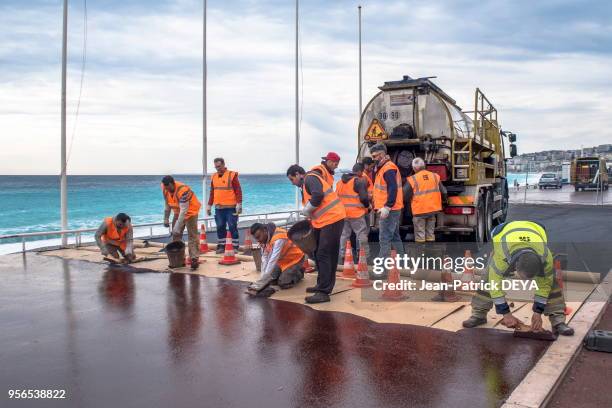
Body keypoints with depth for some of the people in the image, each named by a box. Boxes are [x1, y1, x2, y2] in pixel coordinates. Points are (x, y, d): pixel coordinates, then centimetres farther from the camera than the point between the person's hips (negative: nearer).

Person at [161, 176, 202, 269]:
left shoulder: (183, 190, -34)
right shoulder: (164, 189, -11)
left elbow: (184, 210, -36)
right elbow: (168, 204, 6)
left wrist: (177, 227, -37)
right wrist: (166, 219, 7)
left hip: (190, 212, -7)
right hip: (178, 212, 8)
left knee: (192, 235, -15)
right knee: (175, 235, 9)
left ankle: (194, 259, -17)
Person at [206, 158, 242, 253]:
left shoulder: (232, 175, -4)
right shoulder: (214, 177, 12)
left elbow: (238, 191, -8)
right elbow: (212, 192, 19)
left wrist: (239, 204, -14)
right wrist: (209, 205, 16)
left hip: (230, 208, -5)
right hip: (218, 208, 5)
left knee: (232, 227, -1)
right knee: (220, 227, 7)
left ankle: (235, 246, 6)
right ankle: (221, 246, 16)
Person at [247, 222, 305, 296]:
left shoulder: (278, 238, -37)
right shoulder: (263, 239, -12)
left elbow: (272, 261, -40)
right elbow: (264, 259, -11)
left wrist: (260, 284, -41)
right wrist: (263, 279, -21)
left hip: (294, 259, -7)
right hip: (282, 260, 7)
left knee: (283, 283, -17)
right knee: (271, 280, -4)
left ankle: (299, 273, 10)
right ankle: (286, 272, 21)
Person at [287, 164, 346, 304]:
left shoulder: (310, 178, -9)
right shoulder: (306, 184, 22)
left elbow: (318, 196, -26)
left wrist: (305, 210, -13)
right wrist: (311, 217, 16)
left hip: (331, 219, -10)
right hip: (323, 221, 10)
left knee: (324, 255, -11)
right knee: (319, 254, 16)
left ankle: (324, 292, -10)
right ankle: (322, 285, 27)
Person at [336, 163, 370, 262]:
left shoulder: (340, 181, 13)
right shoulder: (360, 181, -10)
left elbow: (336, 196, 17)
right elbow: (364, 198, -15)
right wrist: (367, 205, 4)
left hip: (343, 213, 6)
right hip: (356, 213, -6)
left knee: (344, 234, 13)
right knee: (362, 234, 3)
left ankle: (342, 255, 16)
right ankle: (365, 255, 6)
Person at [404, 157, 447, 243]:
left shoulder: (412, 180, -13)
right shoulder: (435, 176, 2)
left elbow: (405, 196, -9)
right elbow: (443, 192, 9)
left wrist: (409, 203, 13)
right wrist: (442, 200, 28)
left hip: (419, 210, -5)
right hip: (433, 208, 5)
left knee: (420, 235, 5)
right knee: (430, 233, 17)